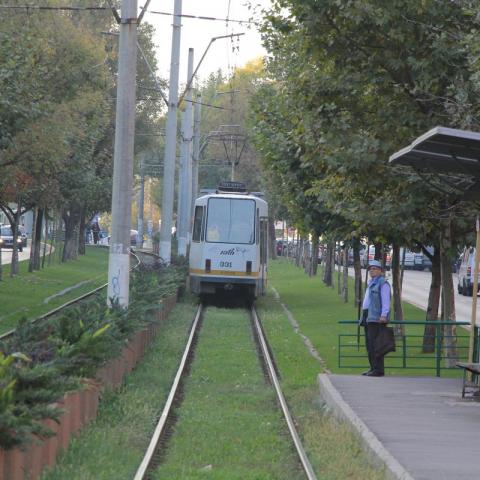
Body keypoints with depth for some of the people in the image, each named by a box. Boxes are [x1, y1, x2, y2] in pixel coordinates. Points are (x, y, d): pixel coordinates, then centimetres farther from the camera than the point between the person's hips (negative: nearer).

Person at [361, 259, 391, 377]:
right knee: (369, 344, 8)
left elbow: (386, 301, -14)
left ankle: (378, 369, -14)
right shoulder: (371, 284, 23)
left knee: (374, 344, -14)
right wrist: (364, 317, 24)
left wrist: (383, 315, -23)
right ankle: (373, 368, 11)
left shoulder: (383, 283, -6)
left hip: (377, 318, -10)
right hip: (368, 317, 10)